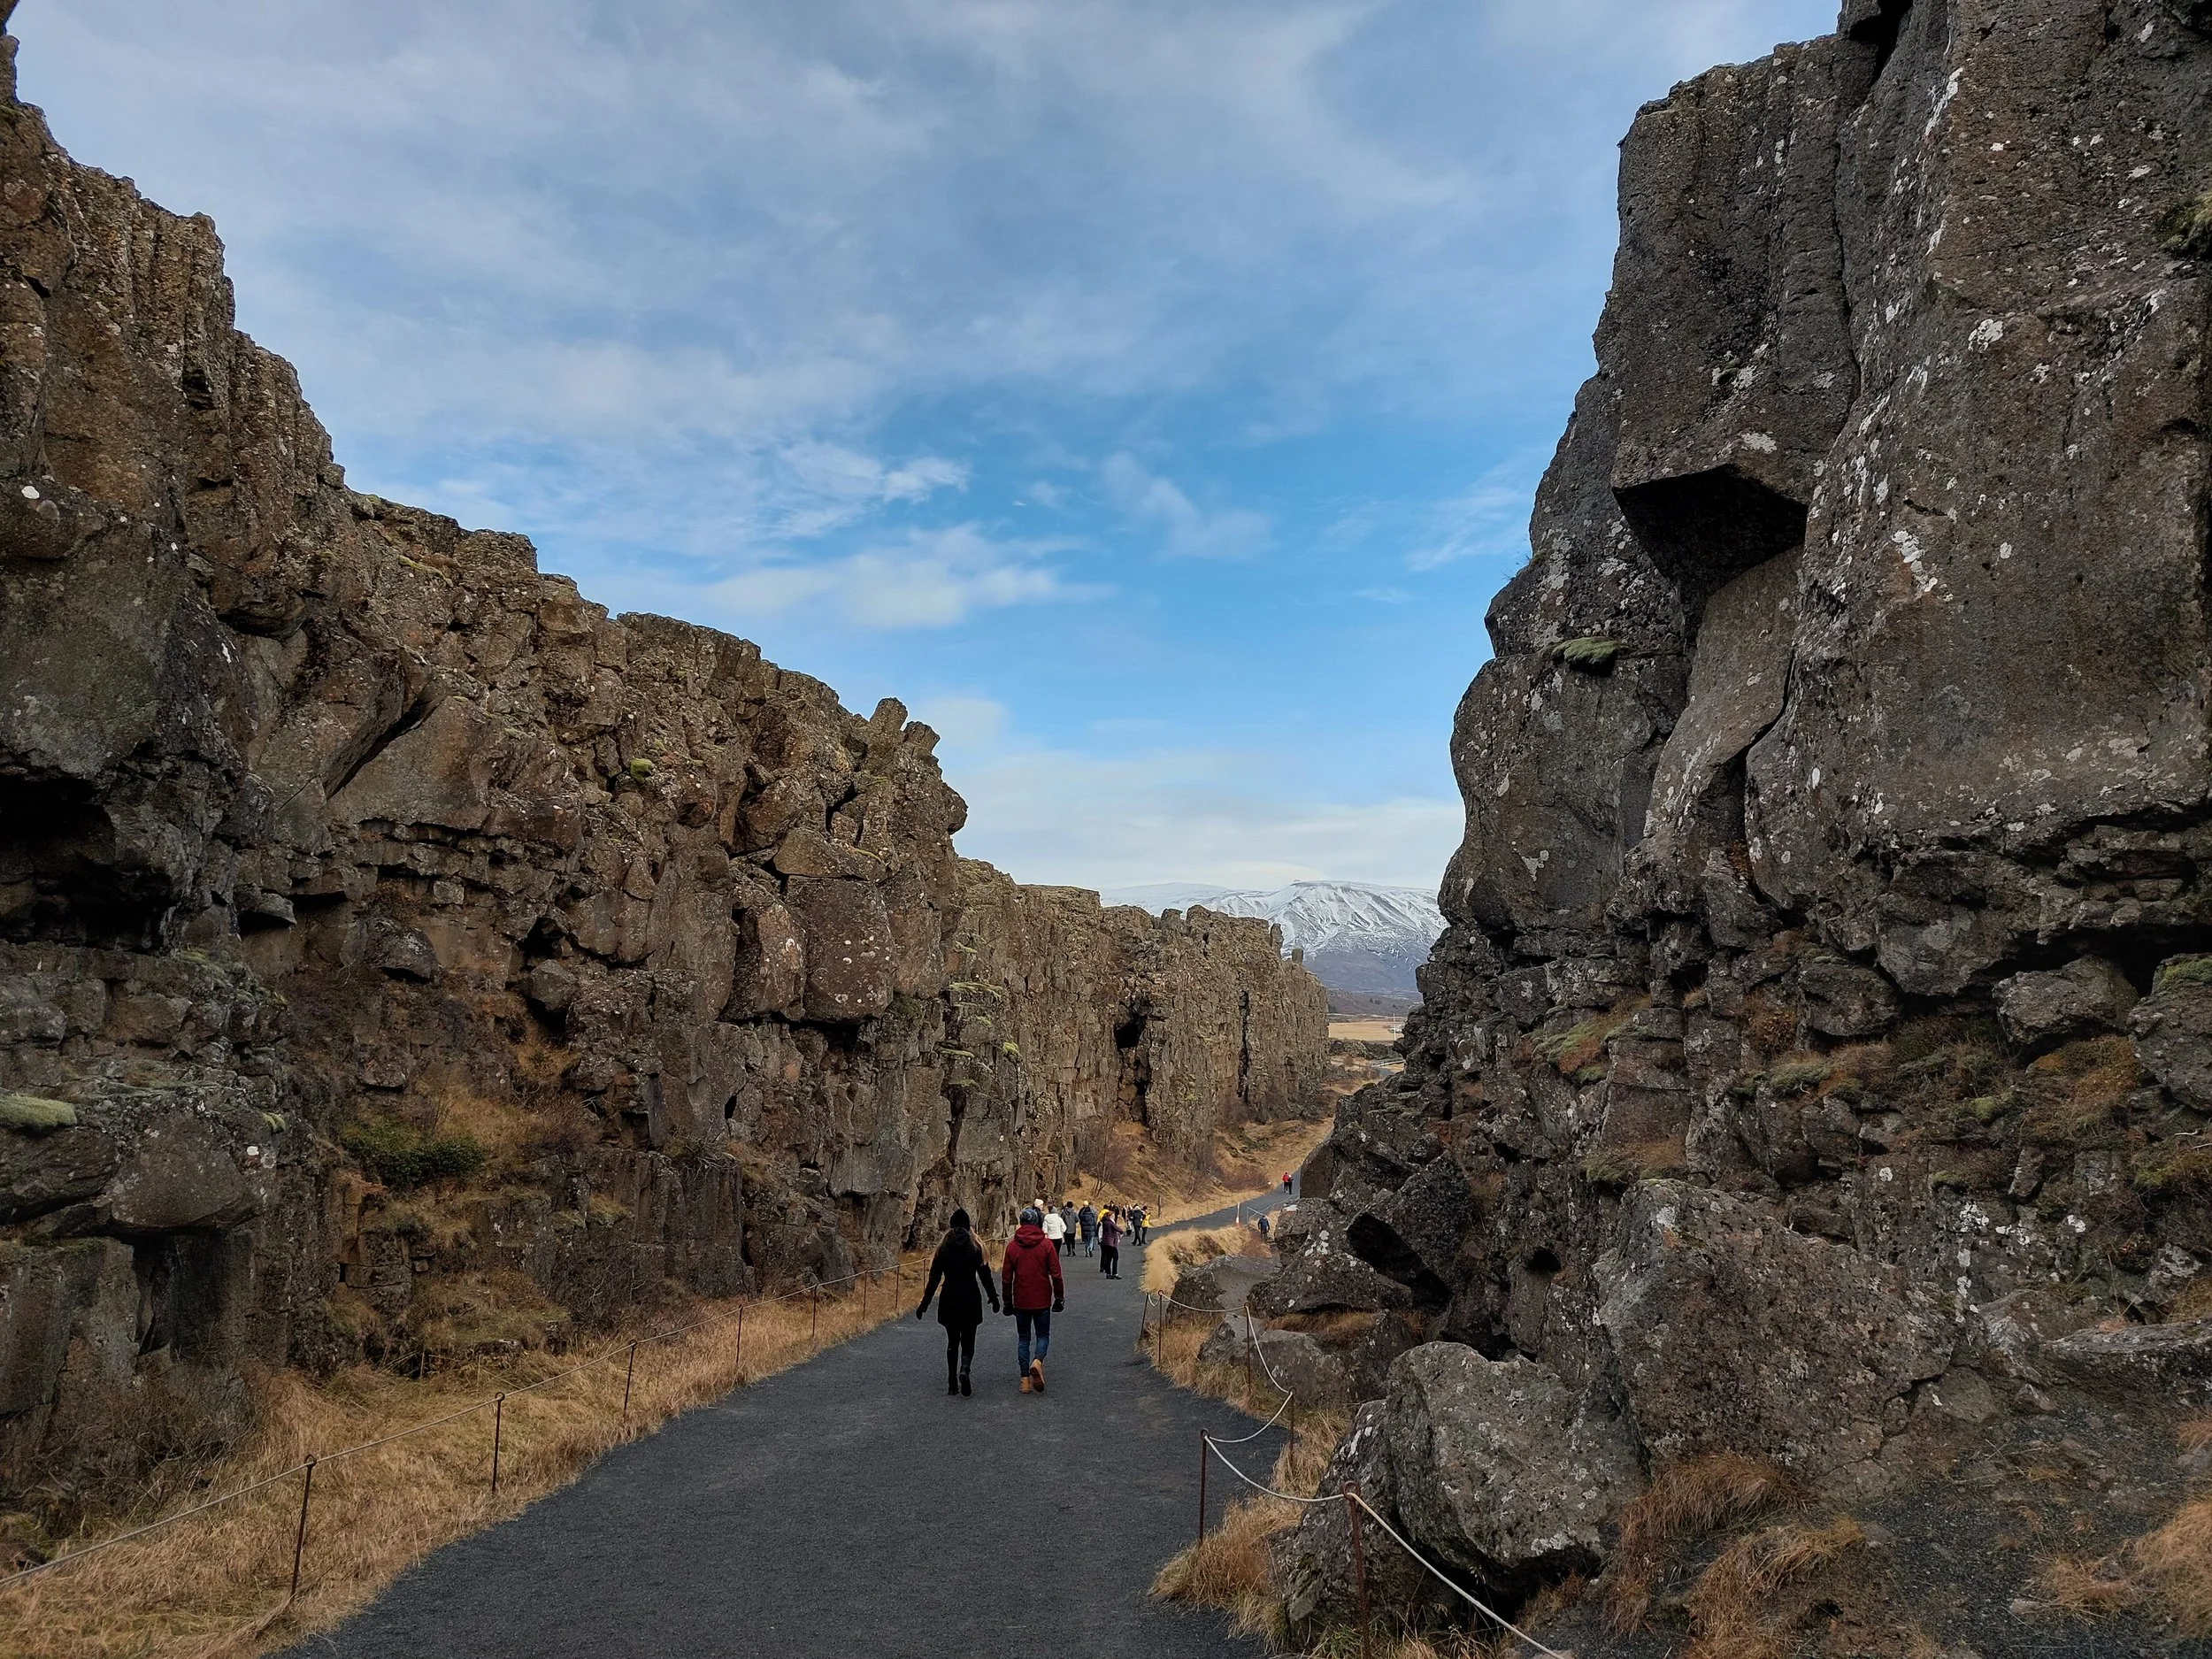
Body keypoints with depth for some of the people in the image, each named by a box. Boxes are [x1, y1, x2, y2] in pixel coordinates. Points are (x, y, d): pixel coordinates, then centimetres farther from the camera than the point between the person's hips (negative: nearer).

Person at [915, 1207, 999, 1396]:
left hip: (949, 1301, 1)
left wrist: (924, 1305, 5)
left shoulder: (943, 1249, -2)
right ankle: (964, 1369, -20)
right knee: (968, 1341, 8)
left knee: (952, 1341, 13)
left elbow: (934, 1279, -1)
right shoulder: (976, 1248, -4)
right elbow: (985, 1276, 0)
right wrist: (994, 1298, 13)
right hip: (971, 1300, -1)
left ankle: (952, 1384, 12)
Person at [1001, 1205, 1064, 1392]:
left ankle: (1025, 1380, 7)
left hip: (1021, 1301, 2)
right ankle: (1037, 1361, -17)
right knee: (1043, 1335, 12)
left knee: (1023, 1338, 12)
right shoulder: (1046, 1244, -7)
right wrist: (1059, 1298, 4)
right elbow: (1056, 1275, -6)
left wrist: (1008, 1302, 12)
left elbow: (1007, 1277, 3)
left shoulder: (1012, 1246, -1)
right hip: (1042, 1300, -2)